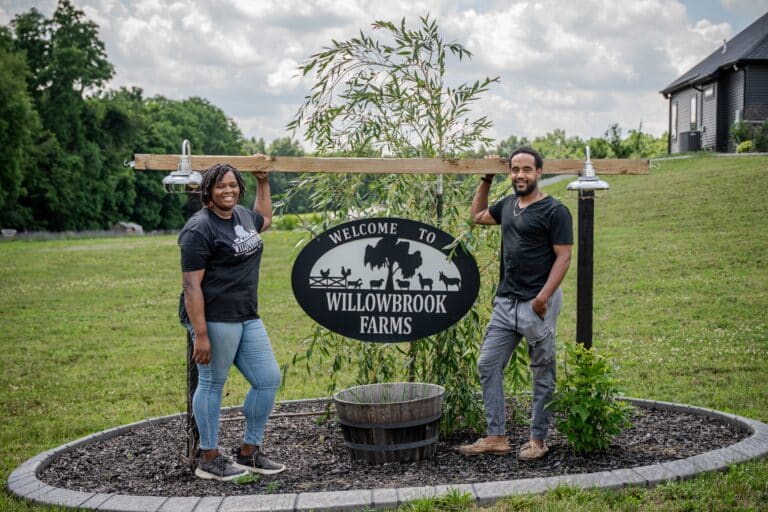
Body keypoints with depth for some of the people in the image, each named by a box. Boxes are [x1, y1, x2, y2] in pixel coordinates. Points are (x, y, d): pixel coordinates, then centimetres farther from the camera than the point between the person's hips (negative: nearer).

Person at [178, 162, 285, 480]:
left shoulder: (242, 215, 14)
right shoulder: (200, 229, -12)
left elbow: (265, 219, 41)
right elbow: (191, 285, -17)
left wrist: (263, 181, 37)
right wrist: (200, 335, -21)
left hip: (247, 317, 9)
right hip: (215, 319, -9)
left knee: (269, 380, 9)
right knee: (212, 383, 1)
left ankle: (248, 453, 22)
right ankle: (208, 459, 15)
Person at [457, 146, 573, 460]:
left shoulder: (554, 211, -9)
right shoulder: (508, 205, 12)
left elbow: (563, 258, -13)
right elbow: (477, 216, 31)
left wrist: (543, 297, -21)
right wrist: (486, 180, 22)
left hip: (537, 305, -7)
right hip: (505, 302, 7)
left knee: (543, 373, 5)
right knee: (488, 365, 5)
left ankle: (538, 439, 15)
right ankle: (496, 437, 11)